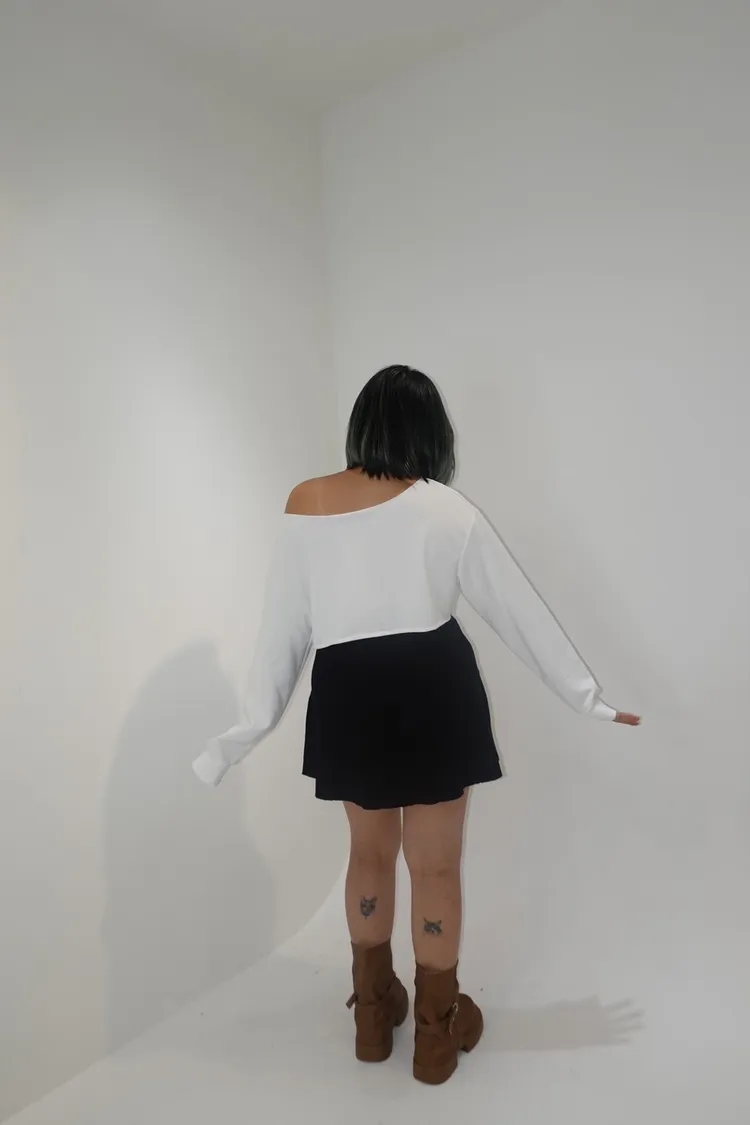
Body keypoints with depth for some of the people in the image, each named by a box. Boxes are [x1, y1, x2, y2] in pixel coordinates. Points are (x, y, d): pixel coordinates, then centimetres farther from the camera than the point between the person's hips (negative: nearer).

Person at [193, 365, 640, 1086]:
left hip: (347, 697, 3)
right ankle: (436, 1033, 34)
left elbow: (283, 626, 0)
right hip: (433, 692, -2)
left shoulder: (305, 505, -3)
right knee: (436, 867, 14)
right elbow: (520, 610, -2)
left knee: (370, 852, 23)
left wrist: (253, 724, 9)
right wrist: (586, 699, 8)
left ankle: (373, 1014, 41)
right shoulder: (445, 509, -7)